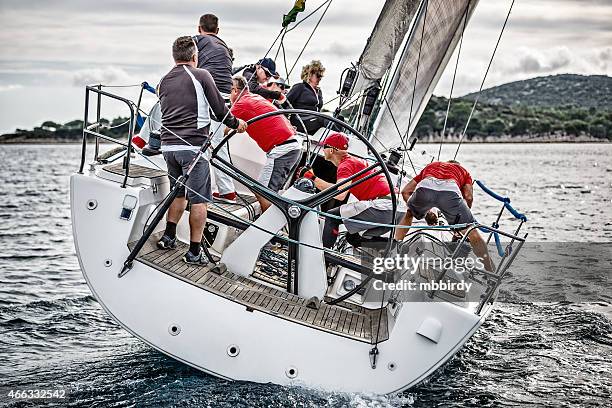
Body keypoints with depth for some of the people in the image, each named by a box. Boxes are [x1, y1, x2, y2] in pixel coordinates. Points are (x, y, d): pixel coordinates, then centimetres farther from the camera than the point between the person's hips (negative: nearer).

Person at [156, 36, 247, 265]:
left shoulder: (164, 82, 14)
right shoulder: (201, 76, -3)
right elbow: (219, 109, -2)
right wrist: (236, 124, 15)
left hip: (168, 146, 6)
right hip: (192, 146, -6)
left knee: (179, 192, 23)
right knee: (199, 199, -1)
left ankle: (168, 237, 25)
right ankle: (194, 252, 0)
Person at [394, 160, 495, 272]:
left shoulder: (430, 166, 44)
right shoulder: (463, 171, 39)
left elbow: (405, 192, 37)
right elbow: (469, 197, 19)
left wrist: (424, 212, 44)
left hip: (425, 187, 2)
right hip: (450, 191, -2)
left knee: (409, 215, 35)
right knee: (473, 233, 11)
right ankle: (491, 274, 8)